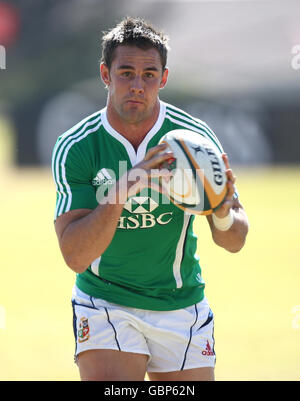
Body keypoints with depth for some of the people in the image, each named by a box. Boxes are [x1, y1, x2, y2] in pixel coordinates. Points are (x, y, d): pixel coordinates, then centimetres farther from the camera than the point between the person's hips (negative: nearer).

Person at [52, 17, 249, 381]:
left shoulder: (196, 137, -9)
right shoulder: (74, 148, -13)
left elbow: (233, 241, -4)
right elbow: (74, 255, -21)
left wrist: (223, 212, -27)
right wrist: (120, 191, -35)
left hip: (181, 306, 2)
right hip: (104, 306, -2)